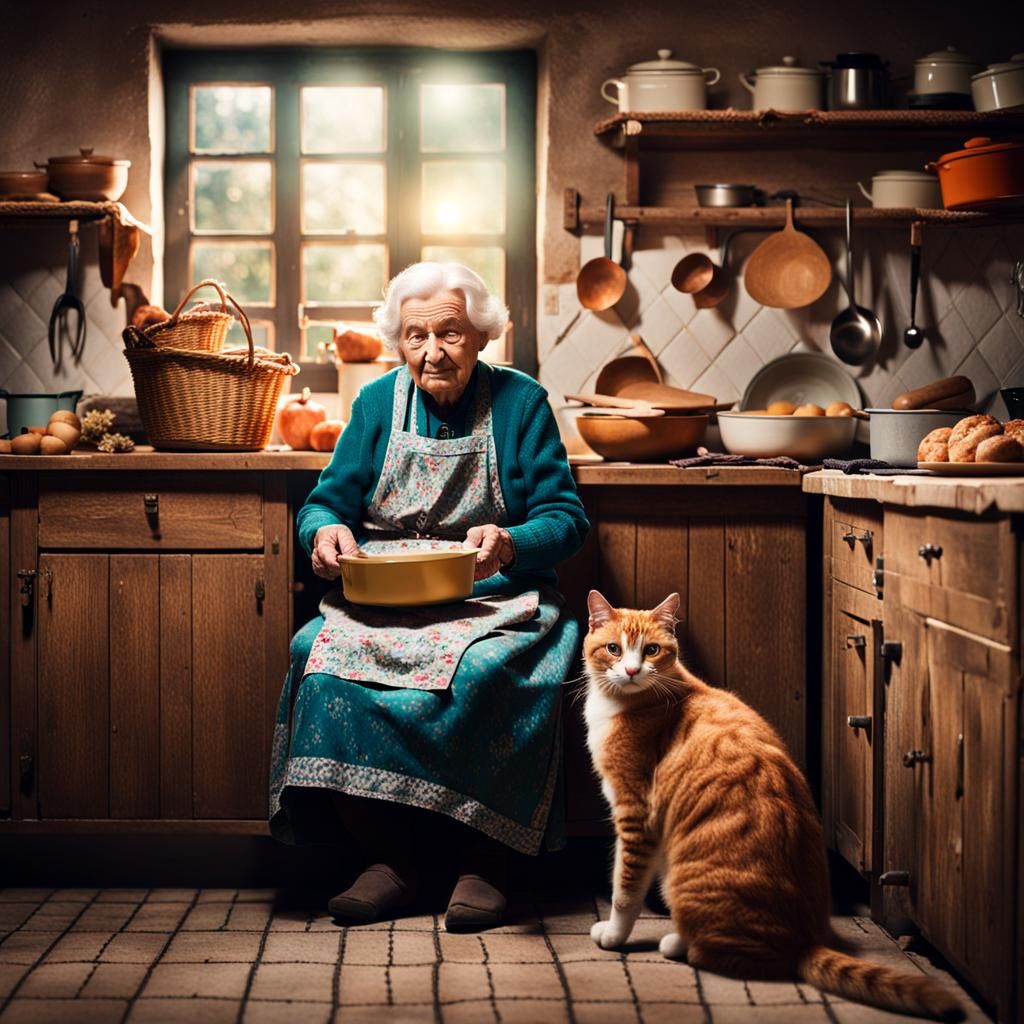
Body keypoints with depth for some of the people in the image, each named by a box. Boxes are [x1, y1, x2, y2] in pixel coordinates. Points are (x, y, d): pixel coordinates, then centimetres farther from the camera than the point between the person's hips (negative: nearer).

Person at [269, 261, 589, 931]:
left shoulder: (521, 403, 3)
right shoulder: (378, 403, 12)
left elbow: (565, 517, -1)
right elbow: (326, 501, 11)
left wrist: (510, 543, -23)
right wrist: (326, 530, -14)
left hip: (491, 600, -3)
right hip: (382, 599, 3)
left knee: (479, 673, -35)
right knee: (326, 658, -28)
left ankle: (481, 864, -20)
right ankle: (386, 861, -19)